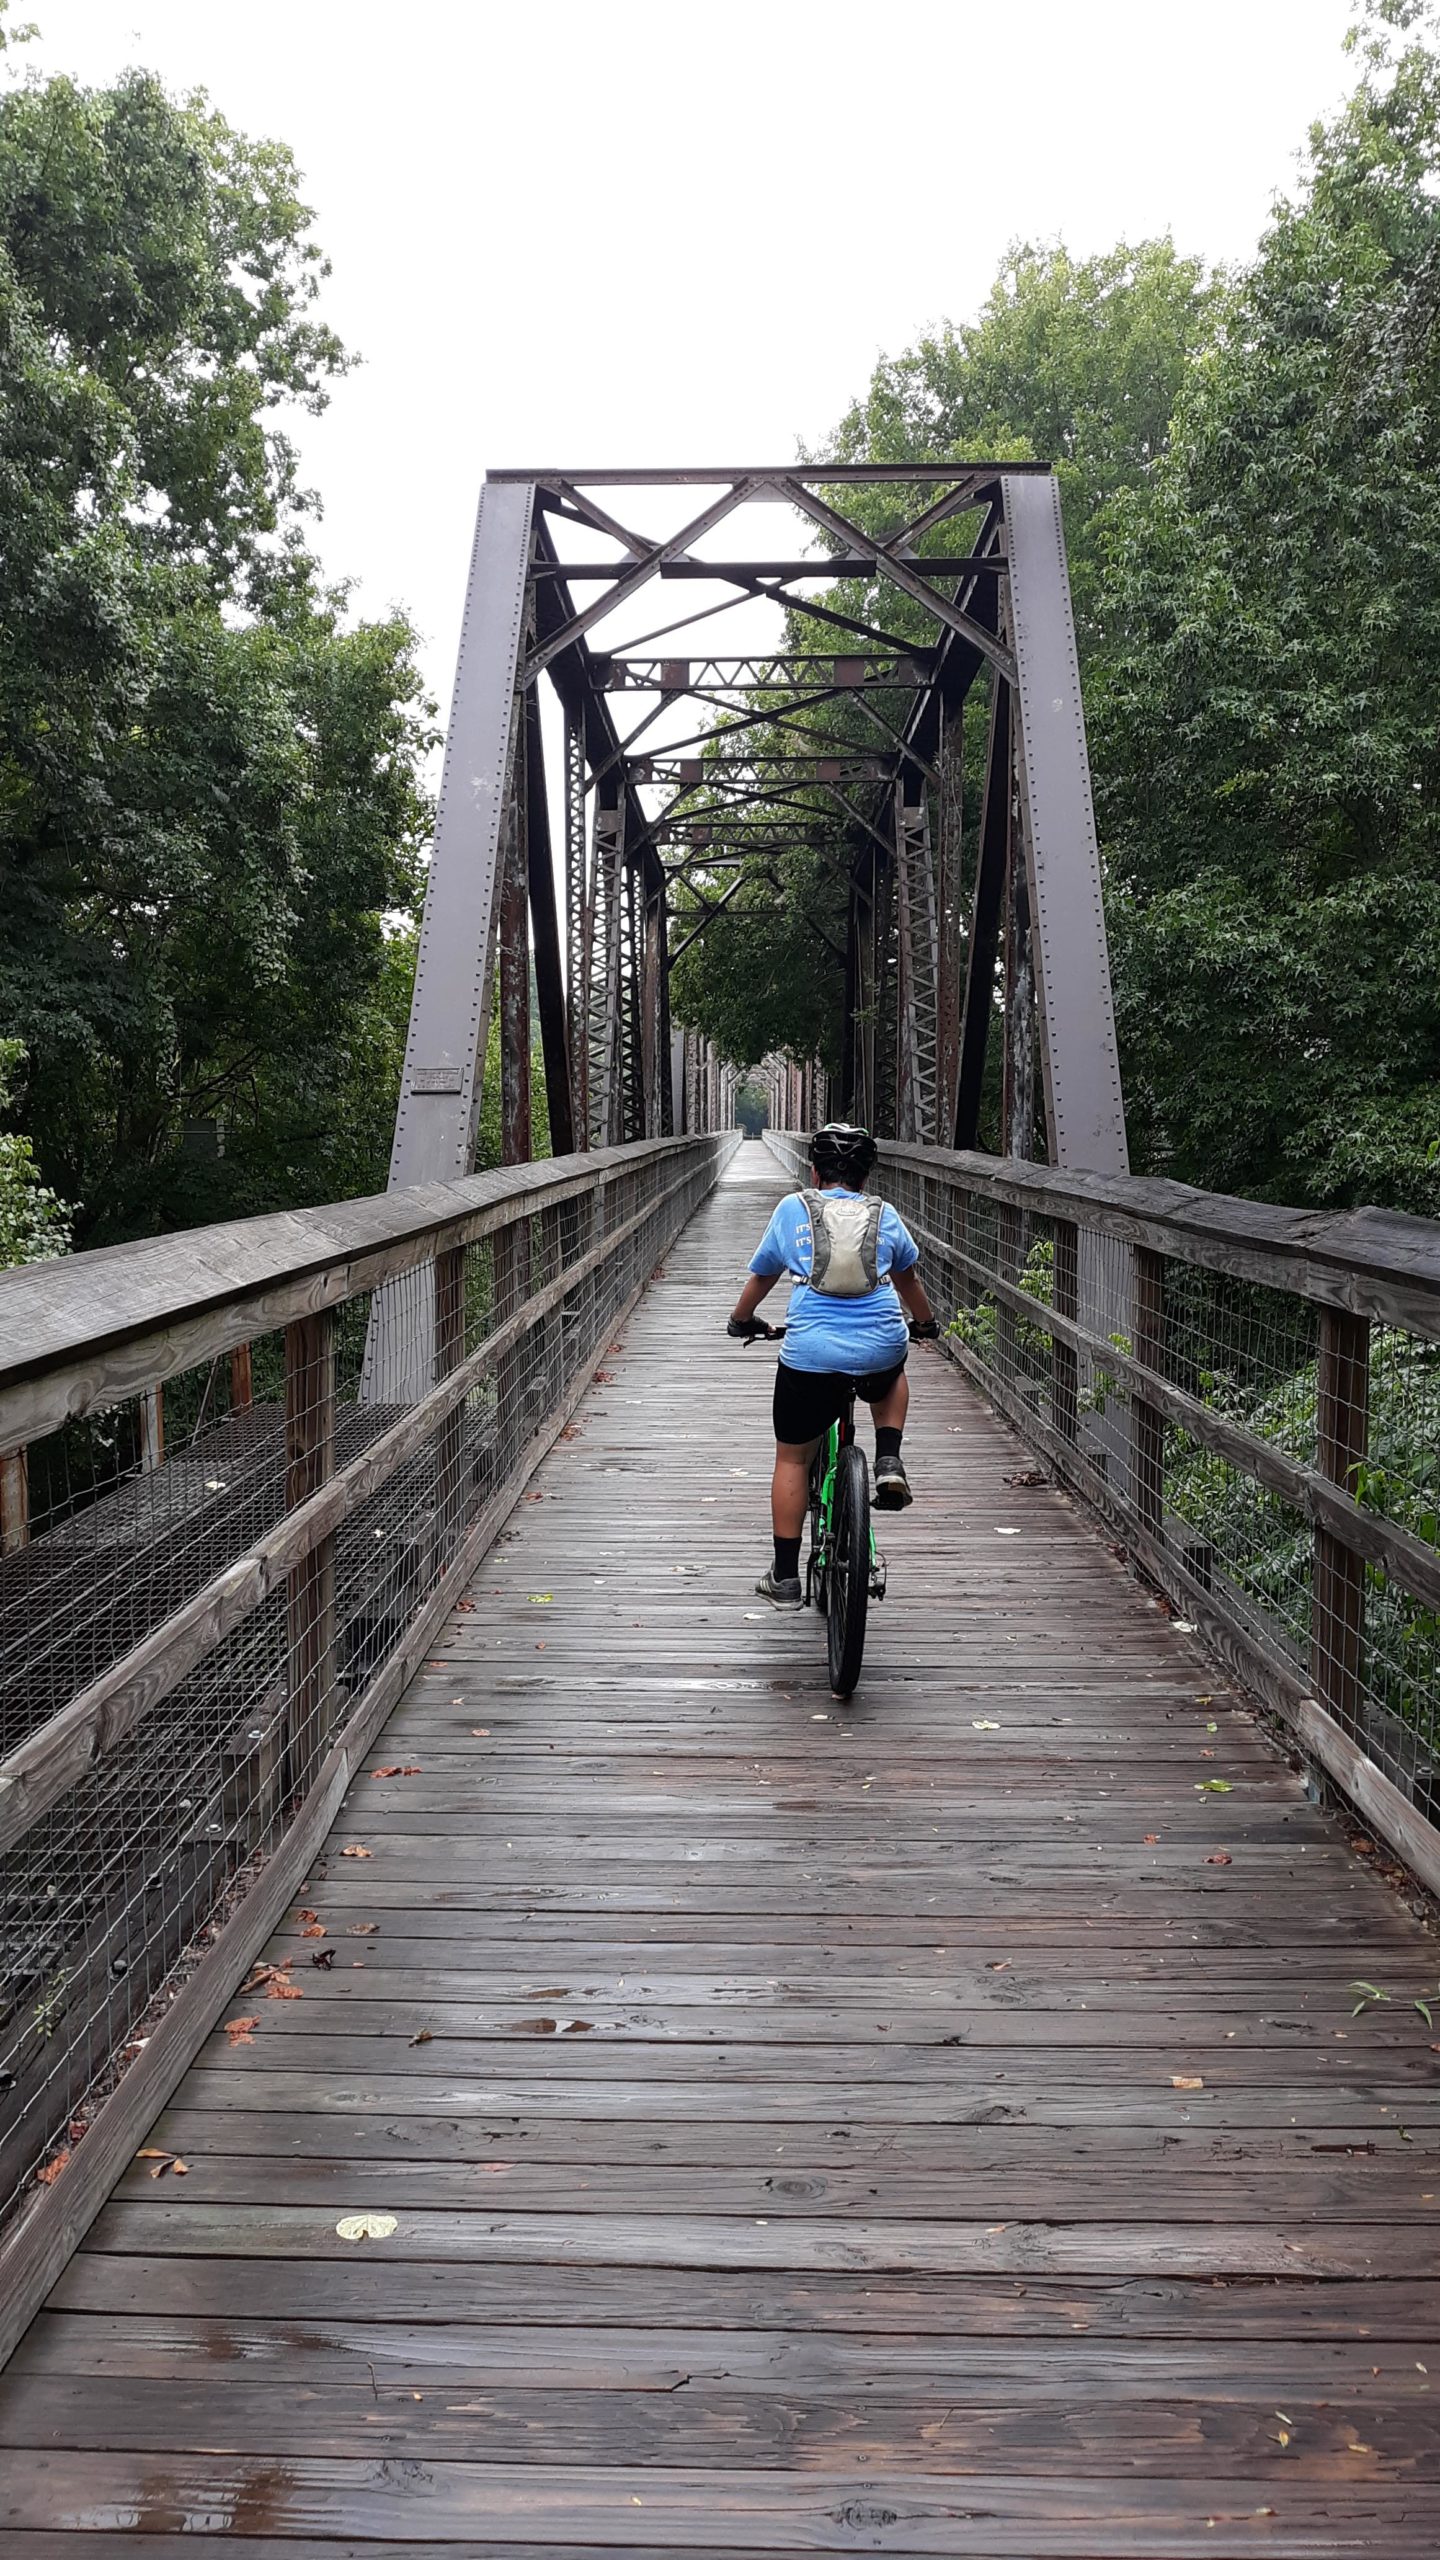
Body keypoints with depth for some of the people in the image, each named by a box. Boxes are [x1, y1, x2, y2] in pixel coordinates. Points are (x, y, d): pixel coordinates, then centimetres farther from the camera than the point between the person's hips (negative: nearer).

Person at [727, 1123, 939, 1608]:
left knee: (792, 1459, 15)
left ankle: (785, 1578, 18)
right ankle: (889, 1463, 15)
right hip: (881, 1350, 2)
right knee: (891, 1381, 39)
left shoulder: (793, 1208, 9)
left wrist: (741, 1320, 40)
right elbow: (907, 1279, 28)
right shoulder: (885, 1215, 12)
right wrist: (925, 1323, 47)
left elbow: (760, 1276, 20)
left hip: (811, 1355, -1)